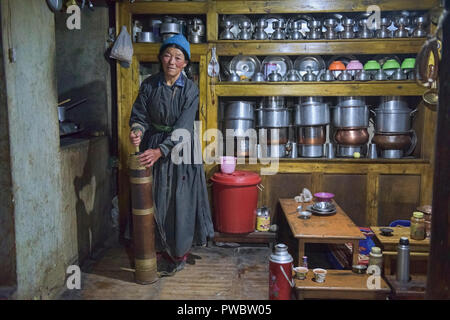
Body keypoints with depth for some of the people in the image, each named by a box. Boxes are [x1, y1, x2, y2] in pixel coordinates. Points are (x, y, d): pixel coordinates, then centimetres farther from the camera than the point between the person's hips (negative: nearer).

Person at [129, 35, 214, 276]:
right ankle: (162, 252, 23)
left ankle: (180, 252, 23)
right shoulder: (149, 85, -3)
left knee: (181, 201, 4)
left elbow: (183, 128, -19)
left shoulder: (190, 89, -10)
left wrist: (160, 150, -30)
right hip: (152, 149, 2)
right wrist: (137, 130, -25)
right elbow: (139, 115, -1)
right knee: (157, 201, 6)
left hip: (180, 149, -2)